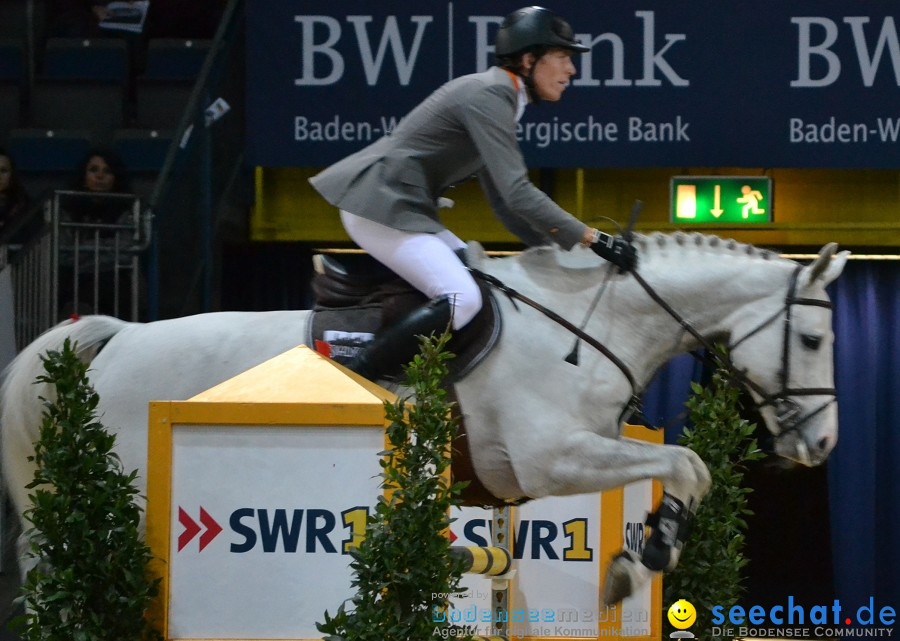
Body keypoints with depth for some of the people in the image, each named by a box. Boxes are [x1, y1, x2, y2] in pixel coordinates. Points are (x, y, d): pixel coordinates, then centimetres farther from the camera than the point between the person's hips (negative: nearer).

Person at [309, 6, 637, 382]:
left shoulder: (497, 98, 16)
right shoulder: (488, 96, -16)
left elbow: (504, 202, 20)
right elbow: (516, 193, -23)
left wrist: (558, 250, 14)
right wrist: (592, 239, -21)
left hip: (404, 207, 11)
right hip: (380, 205, -11)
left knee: (478, 275, 15)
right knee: (461, 298, -21)